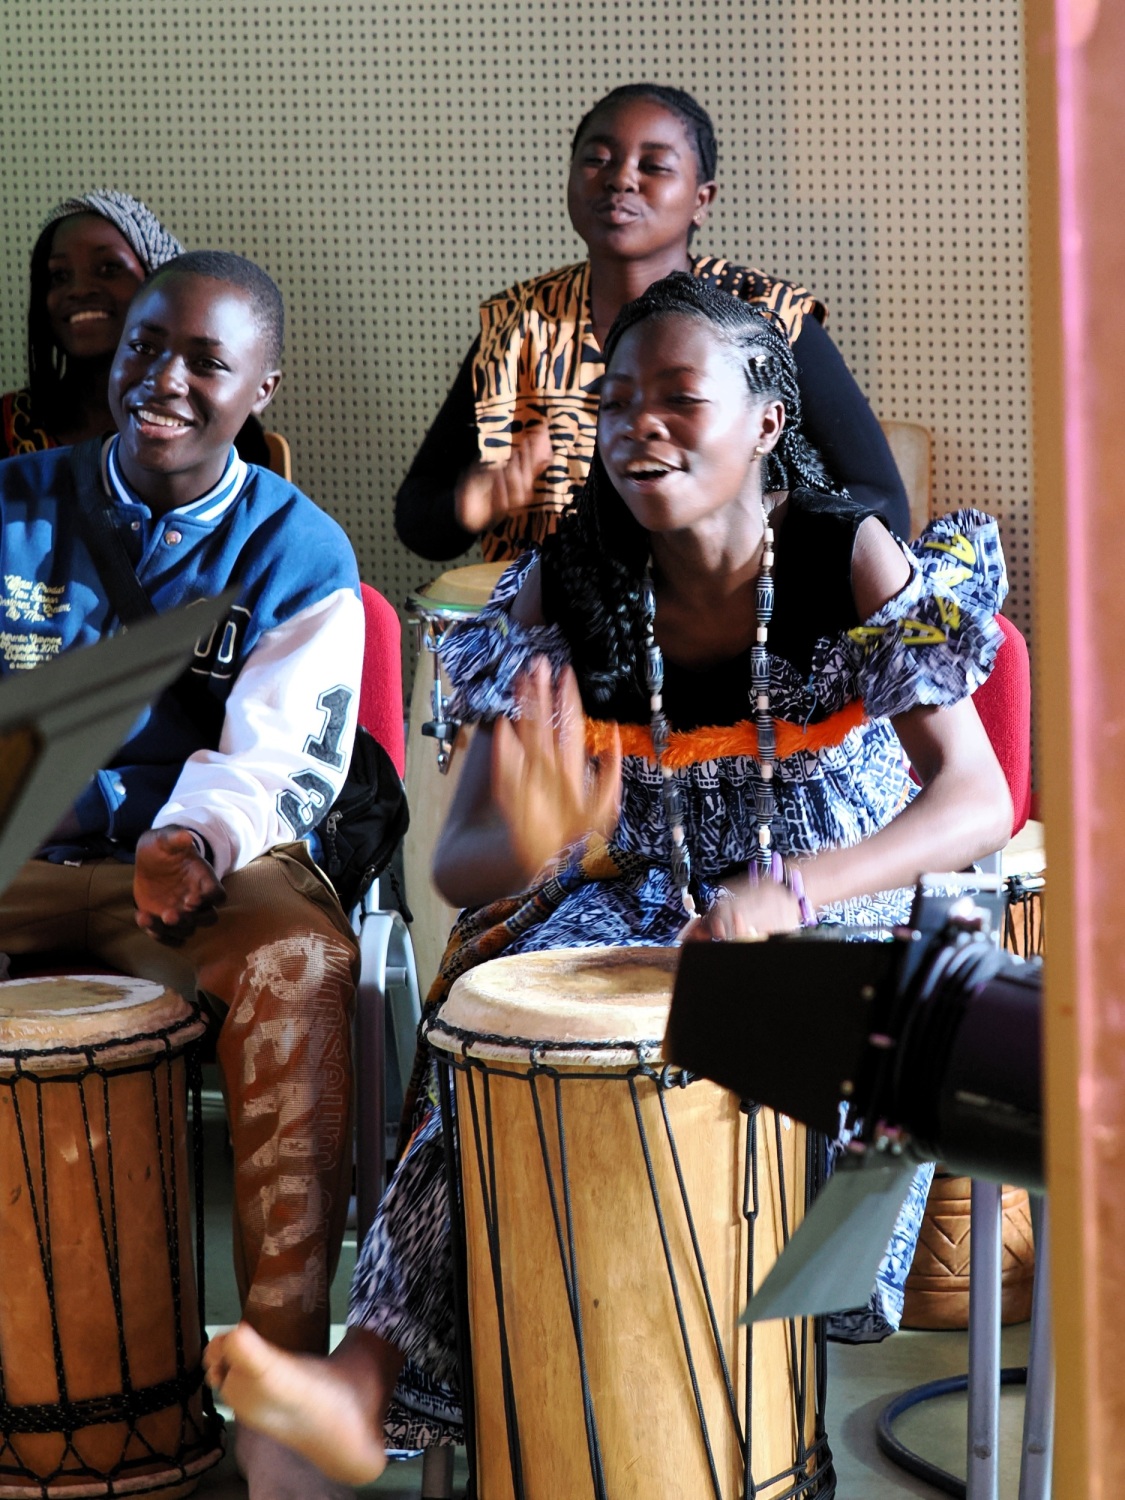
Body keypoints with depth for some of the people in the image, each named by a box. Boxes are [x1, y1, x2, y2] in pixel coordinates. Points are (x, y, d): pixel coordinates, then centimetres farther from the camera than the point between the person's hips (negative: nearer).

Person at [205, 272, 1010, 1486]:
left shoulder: (853, 563, -14)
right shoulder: (563, 589, -9)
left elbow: (979, 800, -22)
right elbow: (459, 861, -11)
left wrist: (790, 893, -41)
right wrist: (532, 846, -39)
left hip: (831, 903, -1)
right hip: (635, 900, 2)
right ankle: (366, 1382, -35)